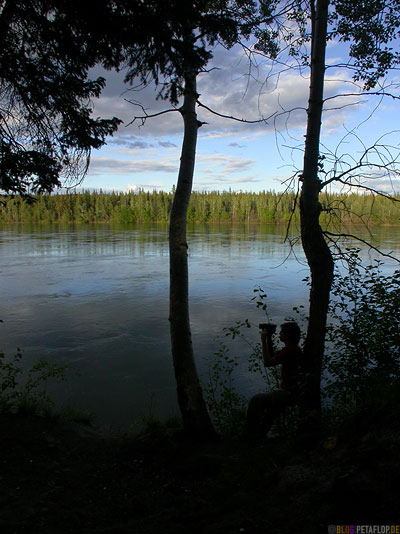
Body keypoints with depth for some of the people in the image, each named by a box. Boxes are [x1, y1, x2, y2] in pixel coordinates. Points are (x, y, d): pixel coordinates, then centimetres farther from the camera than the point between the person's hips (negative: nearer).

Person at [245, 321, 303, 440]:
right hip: (294, 391, 11)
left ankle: (251, 434, 4)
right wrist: (269, 339, 10)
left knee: (256, 400, -9)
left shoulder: (289, 350, -21)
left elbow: (267, 362, -24)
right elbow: (272, 357, 20)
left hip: (289, 393, -11)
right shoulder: (294, 348, 12)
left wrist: (264, 341, -18)